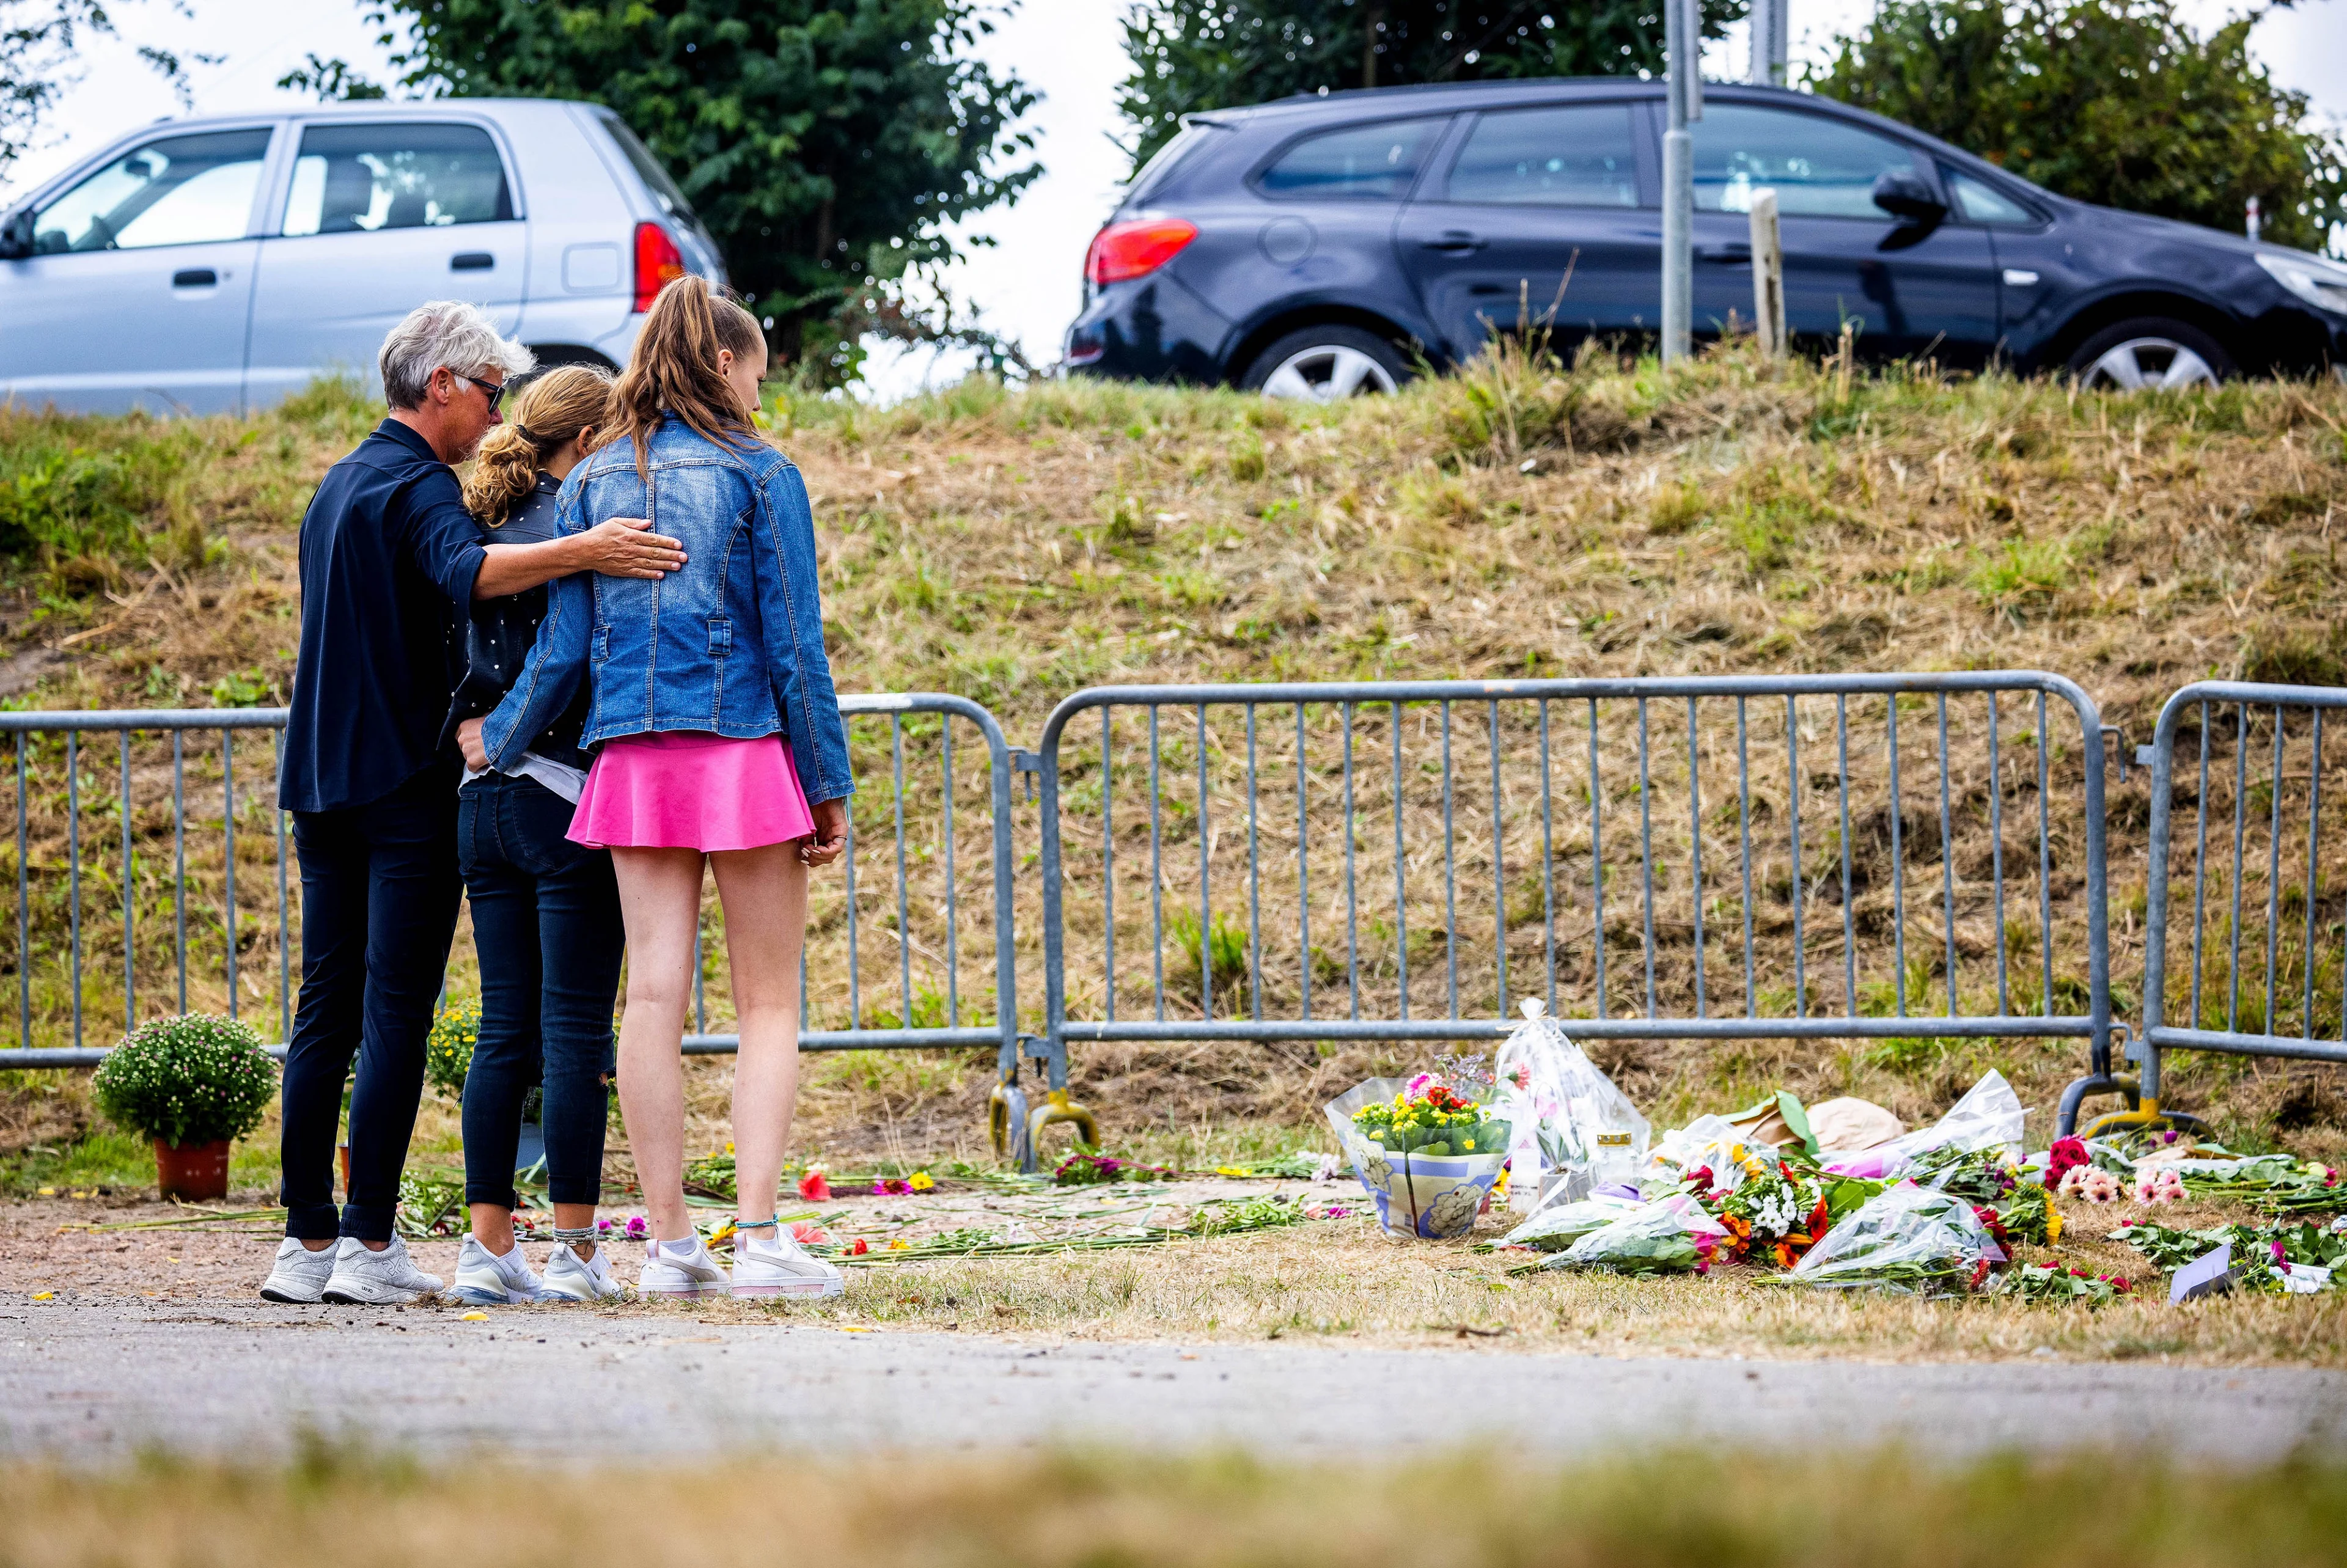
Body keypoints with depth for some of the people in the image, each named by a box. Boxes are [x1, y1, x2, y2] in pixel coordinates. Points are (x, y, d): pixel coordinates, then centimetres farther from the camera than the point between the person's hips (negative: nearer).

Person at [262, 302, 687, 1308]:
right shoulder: (417, 486, -10)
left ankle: (309, 1242, 7)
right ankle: (371, 1246, -10)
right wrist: (578, 553, -46)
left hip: (322, 780, 9)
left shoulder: (340, 486, 19)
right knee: (396, 1016, -7)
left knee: (327, 1014, 8)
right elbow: (465, 572, -33)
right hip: (405, 781, -9)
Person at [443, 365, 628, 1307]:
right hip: (569, 797, -7)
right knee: (576, 1032, -4)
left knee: (504, 1034, 8)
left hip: (484, 801, 7)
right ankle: (576, 1255, -4)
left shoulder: (479, 530, 12)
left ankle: (488, 1248, 6)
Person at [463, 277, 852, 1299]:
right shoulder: (758, 476, -3)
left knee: (654, 996, 2)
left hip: (634, 758, 4)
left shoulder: (595, 480, 8)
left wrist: (500, 740, 20)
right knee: (769, 1004, 2)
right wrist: (830, 788, -1)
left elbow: (564, 645, 5)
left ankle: (669, 1243, 1)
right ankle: (758, 1236, -7)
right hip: (748, 753, -4)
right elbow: (794, 643, -5)